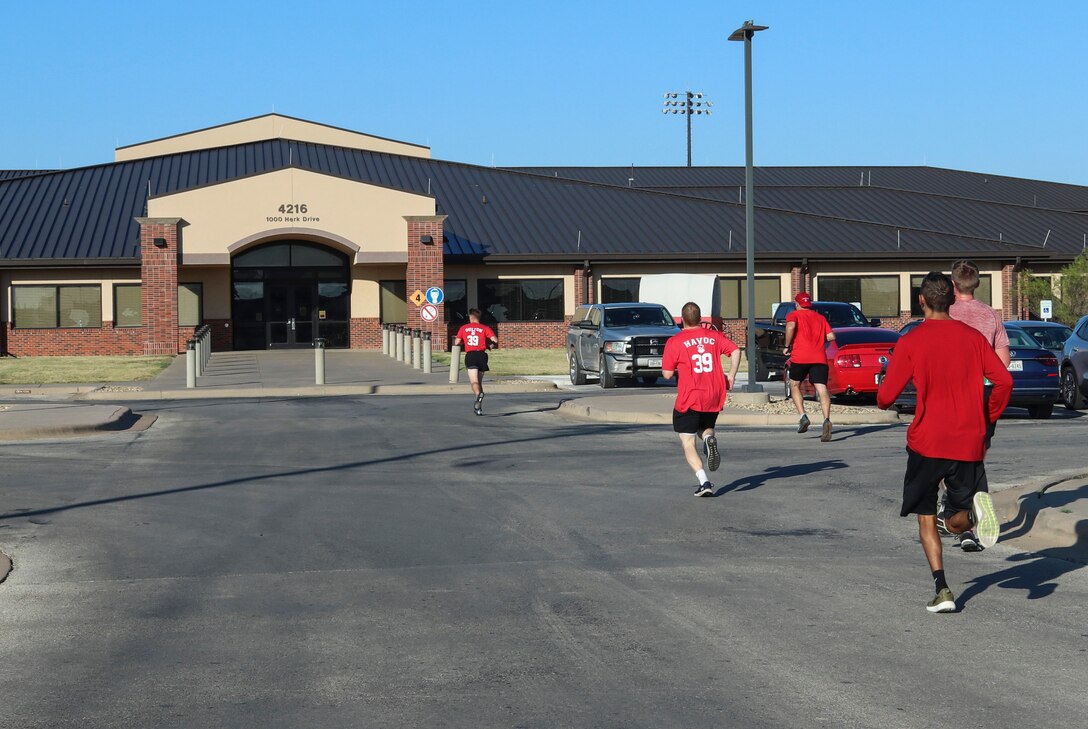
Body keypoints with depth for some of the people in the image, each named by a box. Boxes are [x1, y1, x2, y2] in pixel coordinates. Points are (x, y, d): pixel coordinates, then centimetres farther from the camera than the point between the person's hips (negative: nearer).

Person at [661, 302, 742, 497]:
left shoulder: (674, 342, -5)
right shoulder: (714, 336, 5)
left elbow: (667, 374, -5)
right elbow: (735, 351, -4)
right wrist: (731, 375, 3)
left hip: (689, 400, -4)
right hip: (714, 399, 4)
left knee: (688, 444, 4)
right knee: (706, 428, 28)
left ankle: (704, 482, -14)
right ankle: (710, 439, -9)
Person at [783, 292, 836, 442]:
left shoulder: (794, 315, 10)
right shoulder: (820, 317, 21)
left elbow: (791, 326, -13)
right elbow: (831, 336, 12)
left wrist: (787, 346, -2)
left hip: (800, 356, -2)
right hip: (820, 358, 2)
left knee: (794, 386, 19)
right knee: (822, 390, -9)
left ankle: (803, 416, 1)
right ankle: (827, 419, -31)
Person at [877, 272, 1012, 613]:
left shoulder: (910, 342, -4)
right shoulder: (973, 337, 5)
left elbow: (886, 396, -7)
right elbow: (1004, 381, -2)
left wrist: (881, 400, 17)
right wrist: (987, 419, 13)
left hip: (927, 443, -3)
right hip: (969, 443, 3)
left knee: (926, 519, 10)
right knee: (956, 523, 13)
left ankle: (941, 589, -4)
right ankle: (975, 510, -21)